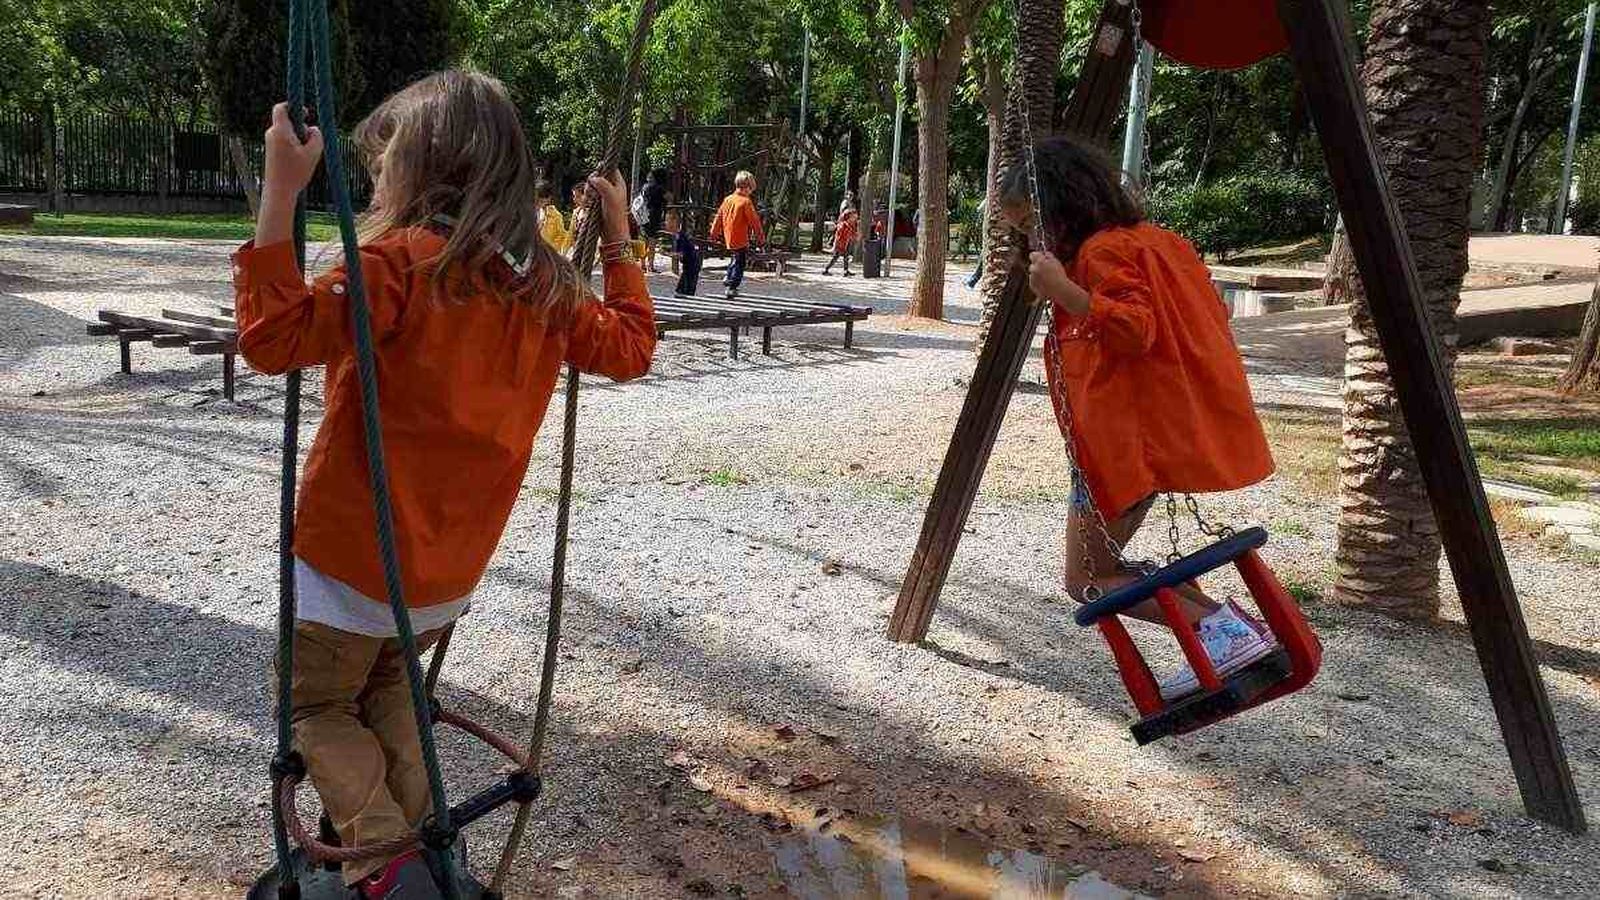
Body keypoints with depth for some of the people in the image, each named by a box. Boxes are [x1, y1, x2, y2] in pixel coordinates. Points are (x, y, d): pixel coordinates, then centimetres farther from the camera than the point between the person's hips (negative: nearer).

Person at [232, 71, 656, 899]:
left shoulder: (401, 260, -20)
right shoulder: (543, 282, 0)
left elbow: (273, 337, -26)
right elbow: (629, 348, 14)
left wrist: (279, 192, -27)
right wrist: (619, 239, 18)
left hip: (355, 553, -6)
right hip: (453, 562, 6)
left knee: (315, 705, 15)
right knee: (387, 689, 29)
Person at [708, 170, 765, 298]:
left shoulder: (727, 199, 4)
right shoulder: (746, 202, -15)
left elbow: (719, 216, 12)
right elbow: (754, 220, -13)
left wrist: (714, 233, 23)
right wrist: (761, 237, -4)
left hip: (728, 238, 7)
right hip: (741, 239, -7)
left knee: (736, 258, 28)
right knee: (740, 262, 3)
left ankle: (728, 277, 23)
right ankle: (732, 287, 2)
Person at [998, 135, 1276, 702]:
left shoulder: (1101, 251, -12)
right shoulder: (1153, 239, 18)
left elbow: (1134, 329, -24)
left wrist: (1063, 291, -30)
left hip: (1127, 436, -10)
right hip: (1180, 425, 10)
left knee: (1087, 578, -2)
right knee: (1095, 570, 15)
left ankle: (1223, 627, -11)